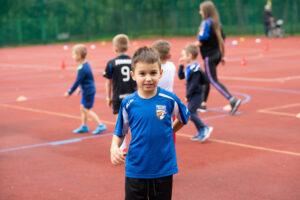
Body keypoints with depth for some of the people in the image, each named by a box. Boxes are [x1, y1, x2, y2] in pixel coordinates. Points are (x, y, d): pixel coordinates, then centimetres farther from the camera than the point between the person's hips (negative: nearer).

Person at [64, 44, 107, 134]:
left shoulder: (82, 68, -24)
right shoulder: (86, 64, 6)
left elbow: (77, 82, -20)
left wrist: (69, 92, -11)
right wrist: (80, 89, 26)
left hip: (88, 92, -10)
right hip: (87, 91, 10)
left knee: (87, 110, -1)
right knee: (83, 108, 16)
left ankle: (101, 125, 3)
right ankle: (84, 126, 25)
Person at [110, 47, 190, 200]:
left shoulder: (169, 99, -7)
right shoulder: (128, 104, -6)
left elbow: (184, 118, 13)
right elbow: (119, 133, 3)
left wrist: (168, 132, 7)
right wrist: (114, 148, -15)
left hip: (164, 169, 0)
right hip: (135, 169, 0)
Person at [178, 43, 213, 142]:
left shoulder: (195, 69, -21)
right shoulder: (189, 68, 9)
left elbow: (194, 84, -23)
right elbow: (181, 76, 20)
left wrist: (188, 96, -18)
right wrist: (181, 65, 12)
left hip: (196, 95, -10)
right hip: (193, 95, 10)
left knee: (190, 113, -11)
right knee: (193, 113, 13)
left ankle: (205, 128, -3)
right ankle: (201, 132, 22)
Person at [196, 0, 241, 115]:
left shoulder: (205, 23, -14)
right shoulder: (217, 23, 11)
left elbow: (201, 40, -24)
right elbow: (222, 39, 15)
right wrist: (222, 56, 20)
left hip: (209, 56, -9)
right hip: (217, 54, 9)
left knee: (214, 81, -10)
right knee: (207, 79, 19)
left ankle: (232, 100, -23)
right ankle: (203, 104, 28)